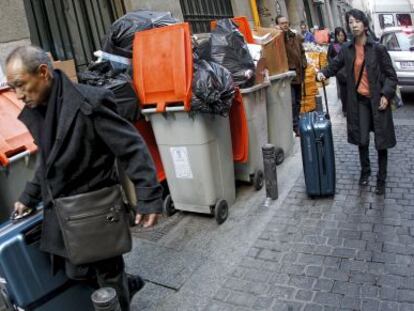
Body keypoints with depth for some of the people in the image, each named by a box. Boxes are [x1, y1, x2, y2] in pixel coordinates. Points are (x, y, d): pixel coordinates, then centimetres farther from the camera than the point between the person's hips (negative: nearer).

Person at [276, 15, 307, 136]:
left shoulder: (296, 37, 11)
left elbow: (302, 52, 20)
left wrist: (303, 64, 8)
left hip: (298, 73, 7)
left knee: (298, 101, 16)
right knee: (292, 102, -10)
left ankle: (297, 124, 29)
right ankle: (296, 127, -2)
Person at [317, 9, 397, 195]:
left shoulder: (378, 49, -9)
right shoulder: (346, 49, 0)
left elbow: (391, 75, -5)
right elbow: (334, 65, 12)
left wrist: (386, 95, -16)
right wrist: (323, 73, -9)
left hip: (378, 100, -2)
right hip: (359, 101, 3)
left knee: (381, 141, 4)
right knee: (362, 139, 9)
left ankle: (381, 180, 19)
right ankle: (365, 171, 33)